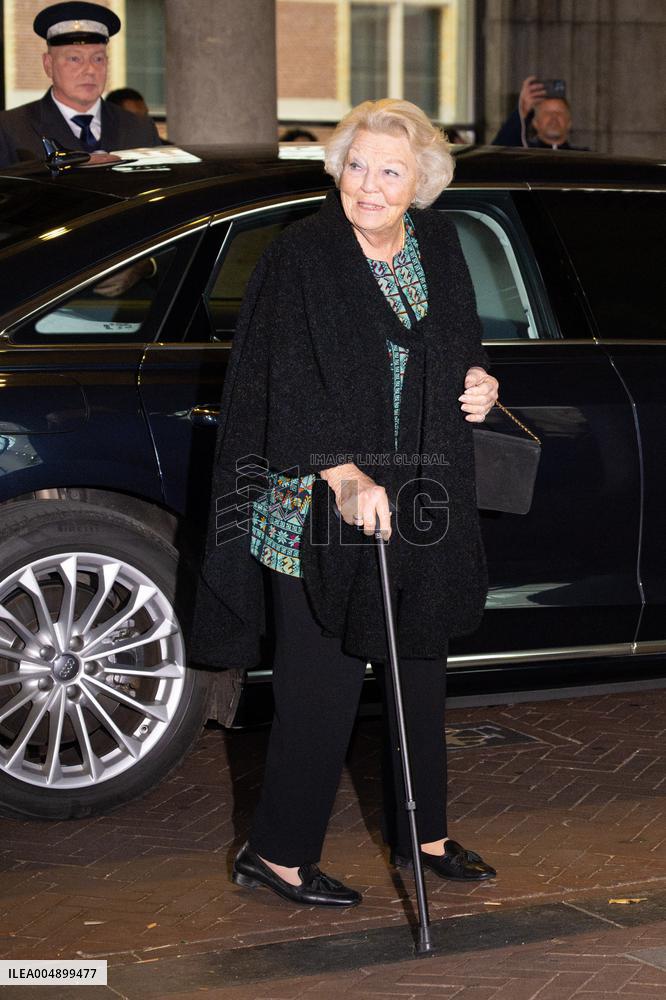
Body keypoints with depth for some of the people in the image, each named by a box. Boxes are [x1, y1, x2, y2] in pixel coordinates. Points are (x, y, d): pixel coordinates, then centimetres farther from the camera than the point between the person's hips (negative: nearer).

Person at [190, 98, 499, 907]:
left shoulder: (438, 246, 7)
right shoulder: (302, 255, -13)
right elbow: (293, 383, -21)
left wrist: (478, 384, 0)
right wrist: (343, 476, -34)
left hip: (420, 502, 7)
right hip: (320, 507, -6)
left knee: (419, 670, 16)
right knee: (324, 683, -2)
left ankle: (422, 835, 31)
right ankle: (277, 853, 11)